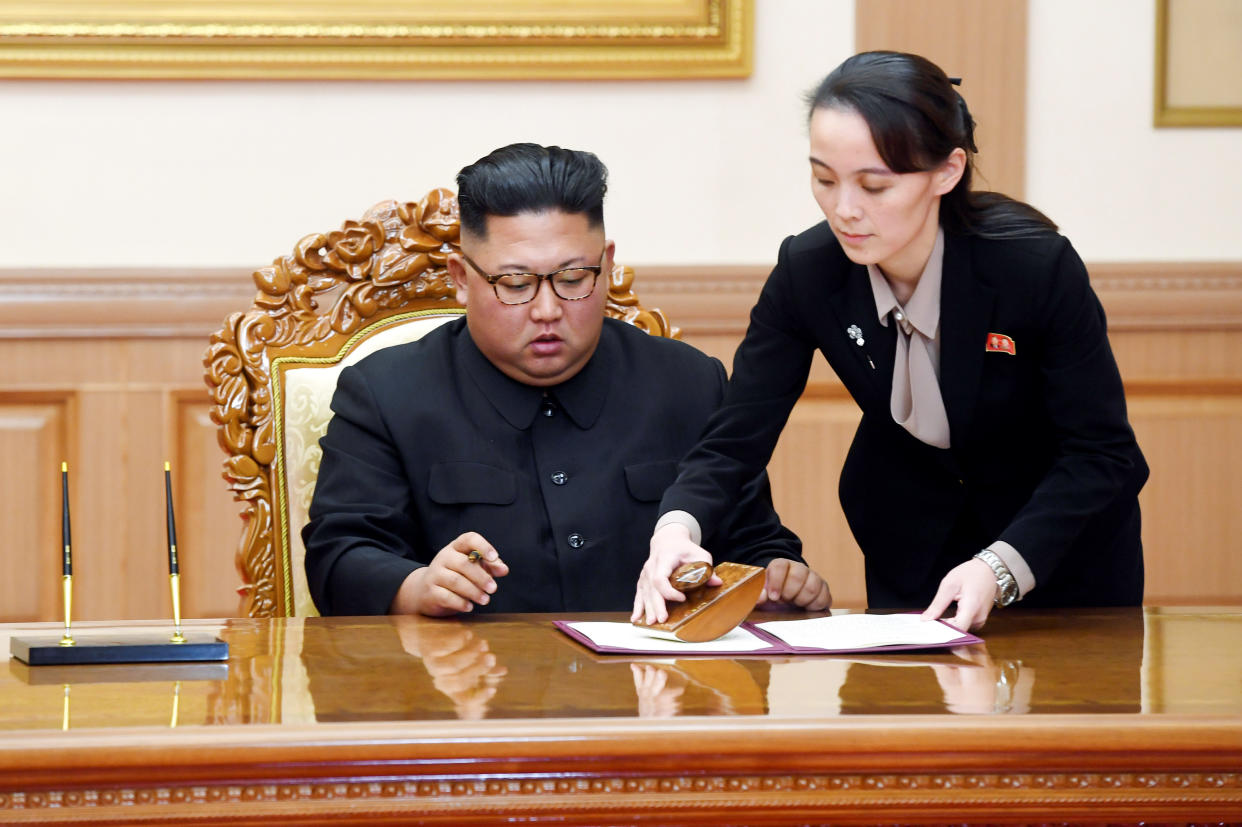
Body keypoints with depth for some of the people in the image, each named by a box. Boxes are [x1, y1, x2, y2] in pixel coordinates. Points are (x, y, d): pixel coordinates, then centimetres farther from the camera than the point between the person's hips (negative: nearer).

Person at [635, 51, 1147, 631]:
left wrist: (999, 567, -38)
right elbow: (734, 440, -19)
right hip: (913, 537, 3)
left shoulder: (1039, 267, -31)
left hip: (1061, 533, -2)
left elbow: (1102, 453, -25)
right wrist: (677, 528, -41)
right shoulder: (807, 273, -21)